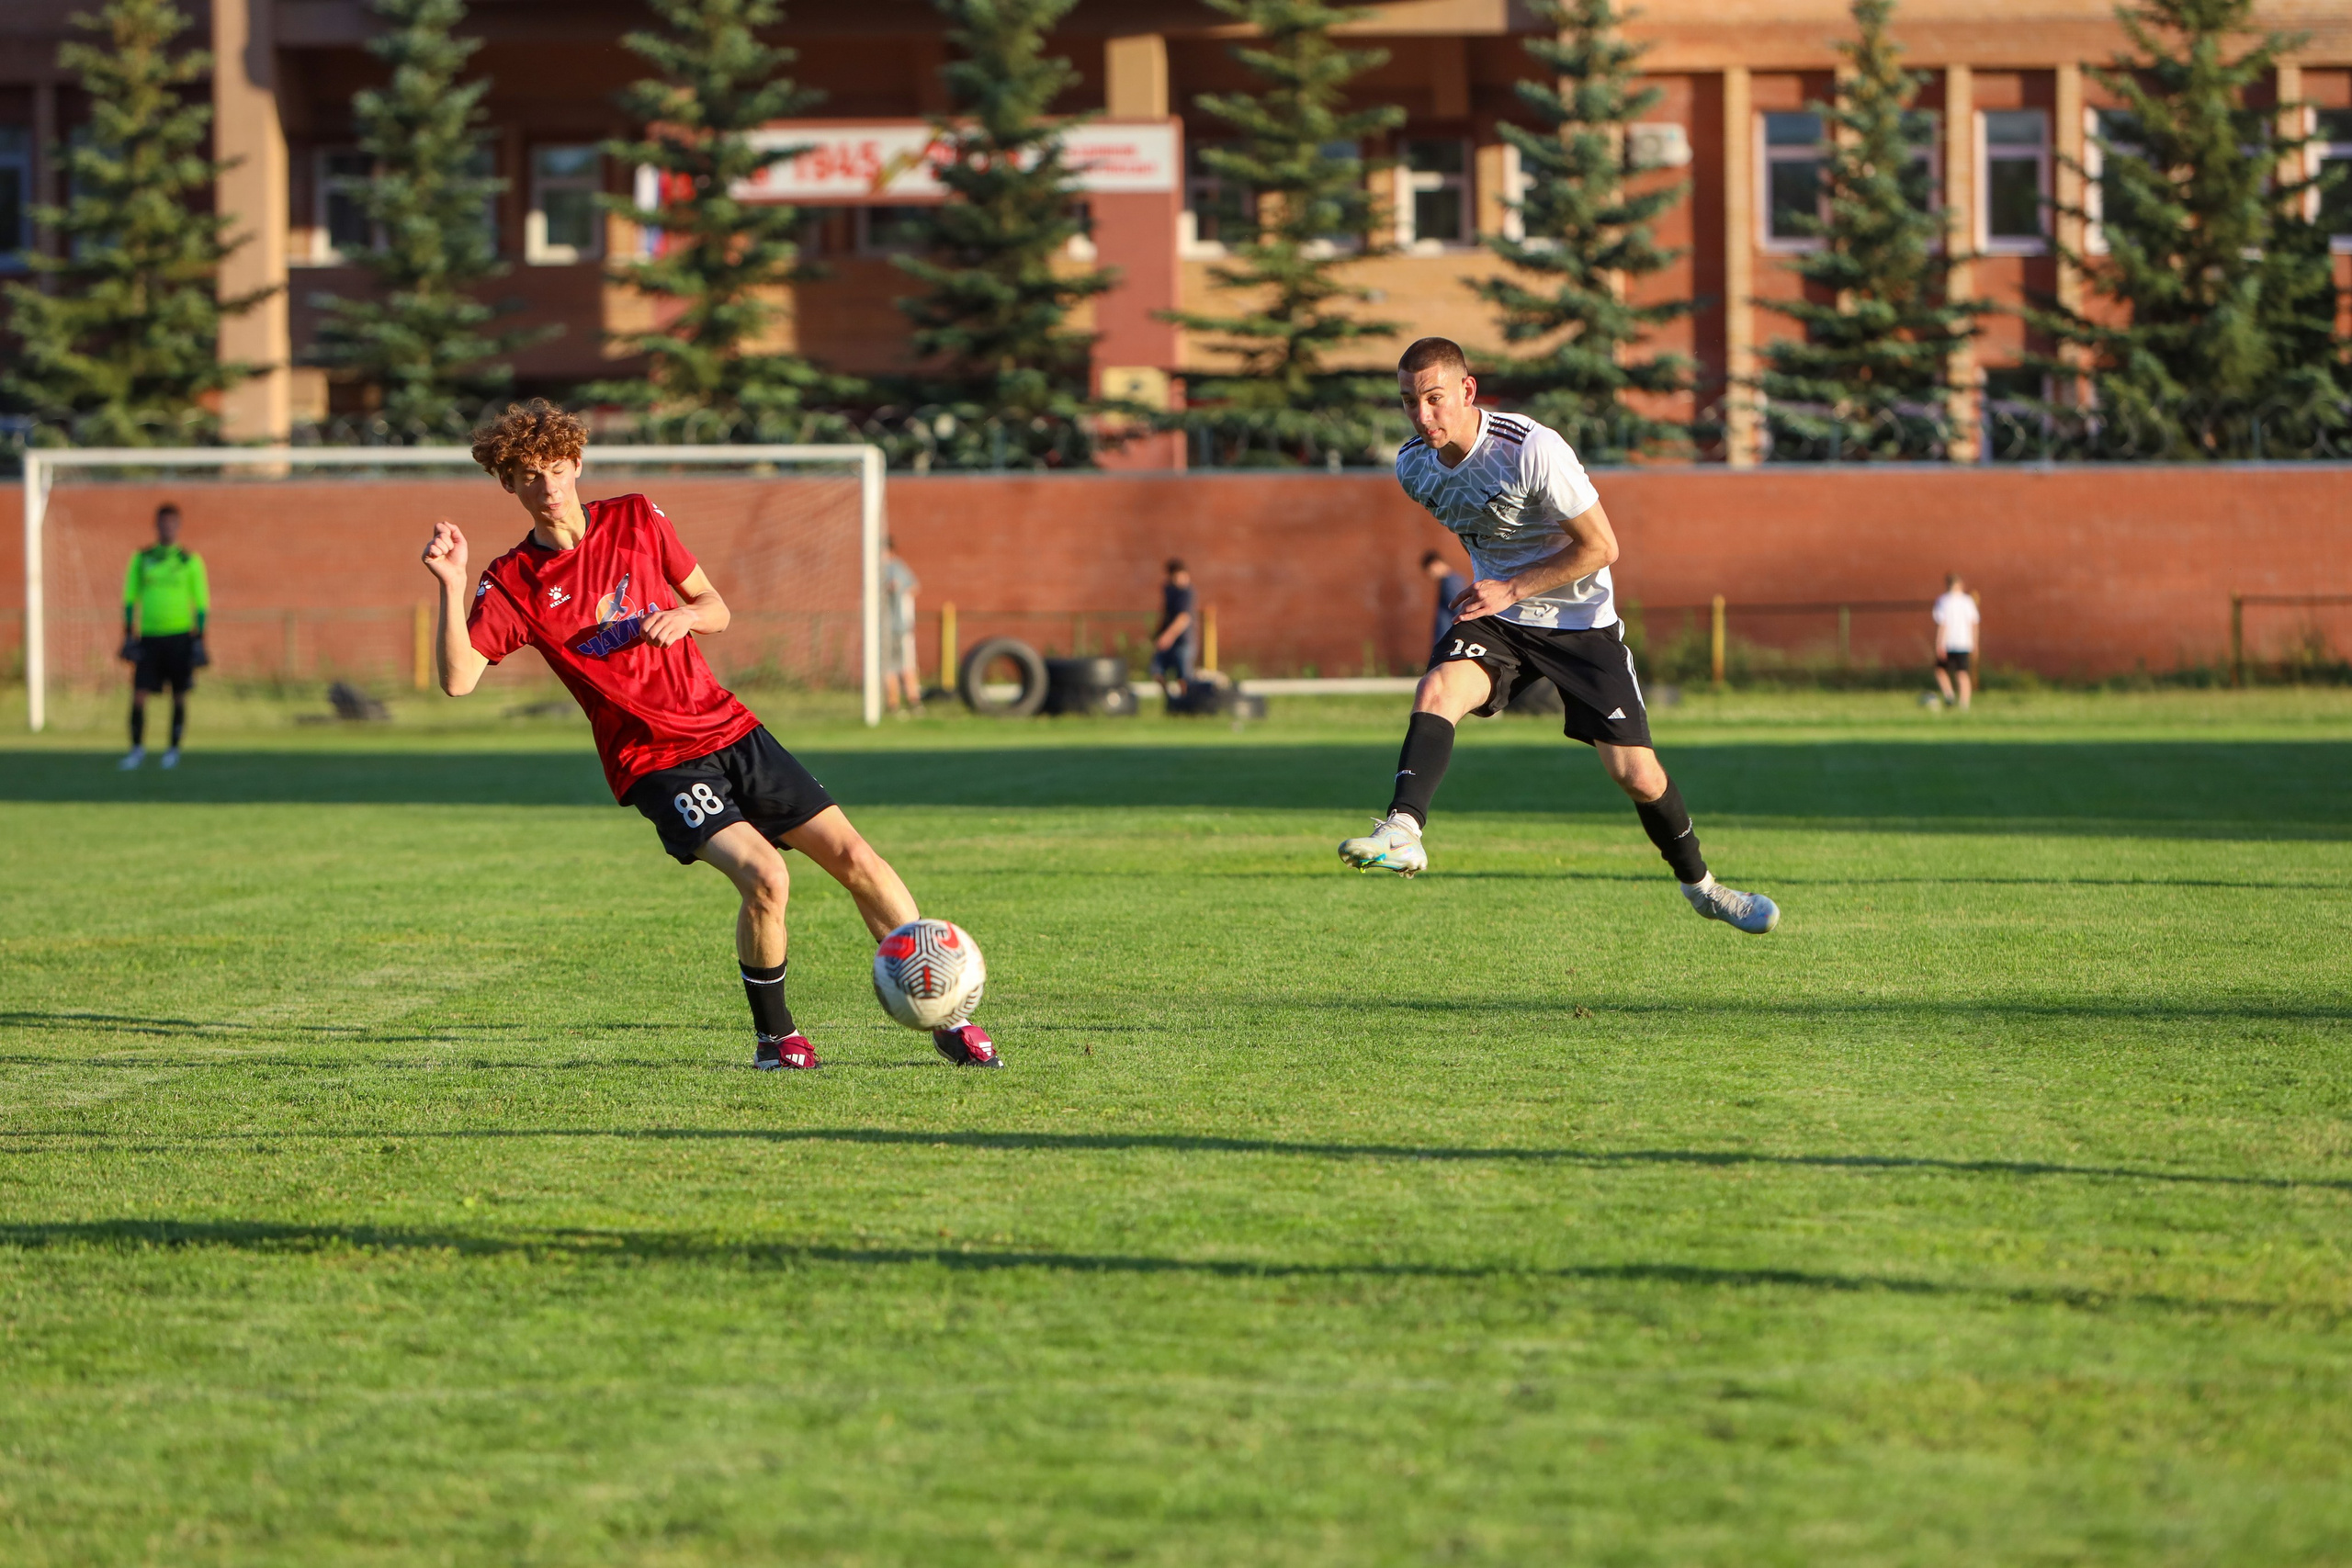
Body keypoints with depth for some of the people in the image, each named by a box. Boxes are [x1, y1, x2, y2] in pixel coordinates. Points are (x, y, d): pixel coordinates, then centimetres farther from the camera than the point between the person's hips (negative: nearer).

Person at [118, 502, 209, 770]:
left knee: (179, 696, 3)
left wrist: (199, 641, 1)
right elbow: (130, 598, 11)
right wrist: (129, 636, 5)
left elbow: (201, 603, 7)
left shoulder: (190, 561, 4)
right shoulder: (141, 559, 8)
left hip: (180, 636, -1)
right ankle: (137, 747, 4)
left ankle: (174, 749, 14)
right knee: (139, 693, -7)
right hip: (149, 635, 1)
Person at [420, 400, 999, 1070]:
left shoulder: (636, 519, 5)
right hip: (654, 760, -4)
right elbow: (457, 679, -14)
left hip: (727, 727, 4)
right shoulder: (513, 585, -4)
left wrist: (684, 616, -10)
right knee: (764, 876, -26)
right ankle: (775, 1036, -4)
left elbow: (716, 610, 13)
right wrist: (453, 587, -26)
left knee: (853, 857, -4)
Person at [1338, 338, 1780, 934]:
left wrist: (1512, 589, -21)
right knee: (1436, 691, -28)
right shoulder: (1412, 464, -5)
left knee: (1637, 775, -4)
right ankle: (1402, 832, -42)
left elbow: (1600, 546, -18)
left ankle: (1698, 882, 20)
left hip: (1580, 620, -4)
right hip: (1495, 615, 4)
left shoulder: (1532, 450, -25)